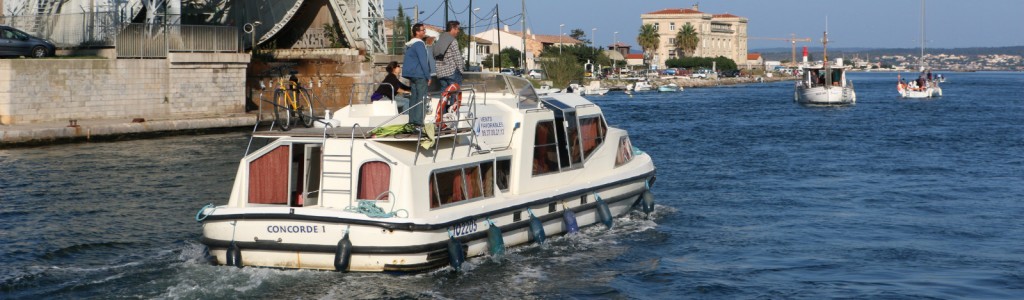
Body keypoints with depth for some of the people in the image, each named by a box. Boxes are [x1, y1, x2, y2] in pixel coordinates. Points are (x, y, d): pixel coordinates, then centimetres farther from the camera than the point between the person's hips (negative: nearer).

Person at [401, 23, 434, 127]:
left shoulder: (409, 45, 16)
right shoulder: (419, 44, -14)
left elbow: (406, 60, 21)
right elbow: (423, 62, -17)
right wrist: (428, 76, -12)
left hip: (411, 74, 9)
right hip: (420, 75, -9)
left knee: (414, 97, 11)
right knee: (421, 98, -8)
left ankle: (412, 120, 10)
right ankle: (418, 120, -14)